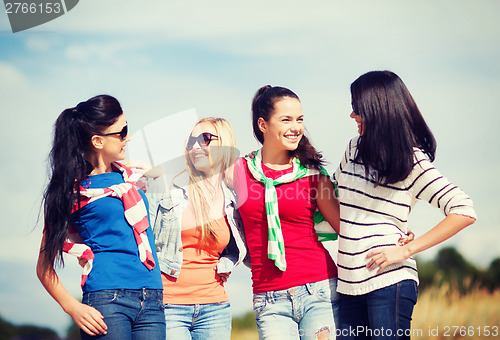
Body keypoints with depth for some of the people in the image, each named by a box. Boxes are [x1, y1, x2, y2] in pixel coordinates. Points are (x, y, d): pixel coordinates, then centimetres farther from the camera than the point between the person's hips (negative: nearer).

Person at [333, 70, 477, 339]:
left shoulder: (413, 162, -5)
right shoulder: (354, 149, 13)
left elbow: (464, 212, -13)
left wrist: (406, 250, -15)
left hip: (388, 281, -6)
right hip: (349, 284, 6)